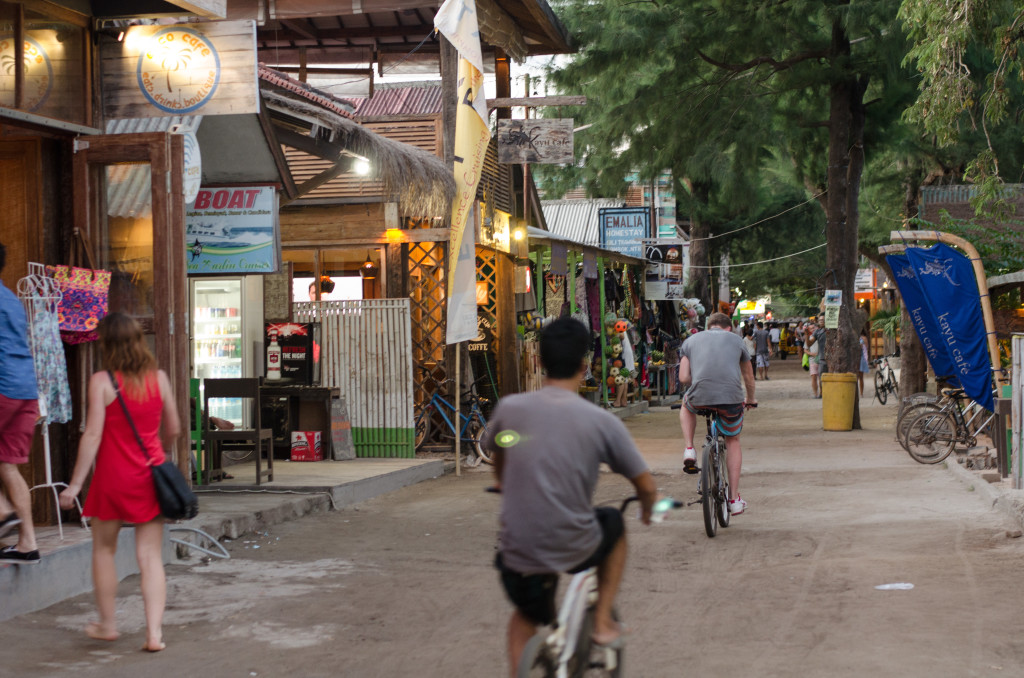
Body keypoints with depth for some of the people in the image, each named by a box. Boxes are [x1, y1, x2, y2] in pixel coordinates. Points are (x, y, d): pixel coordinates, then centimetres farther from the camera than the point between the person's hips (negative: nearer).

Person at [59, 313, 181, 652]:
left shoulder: (102, 381, -10)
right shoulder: (159, 378, 2)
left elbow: (93, 435, -14)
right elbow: (173, 430, 9)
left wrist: (75, 483, -10)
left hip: (114, 475, -3)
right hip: (150, 476, 3)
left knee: (104, 550, 16)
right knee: (150, 555, 5)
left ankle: (107, 624, 26)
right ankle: (154, 632, -2)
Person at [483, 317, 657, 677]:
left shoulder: (509, 408, -2)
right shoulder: (601, 421, -9)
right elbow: (647, 487, -1)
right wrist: (647, 510, 23)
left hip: (517, 553, 2)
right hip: (575, 549, -2)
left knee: (526, 615, 31)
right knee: (613, 523, 31)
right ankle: (602, 621, 30)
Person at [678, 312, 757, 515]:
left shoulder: (691, 340, 21)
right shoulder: (736, 340, 22)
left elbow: (683, 378, 12)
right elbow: (748, 377, 34)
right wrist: (751, 400, 53)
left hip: (700, 397, 0)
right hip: (732, 397, 0)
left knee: (686, 404, 38)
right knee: (733, 441, 25)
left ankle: (689, 450, 18)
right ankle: (734, 499, 23)